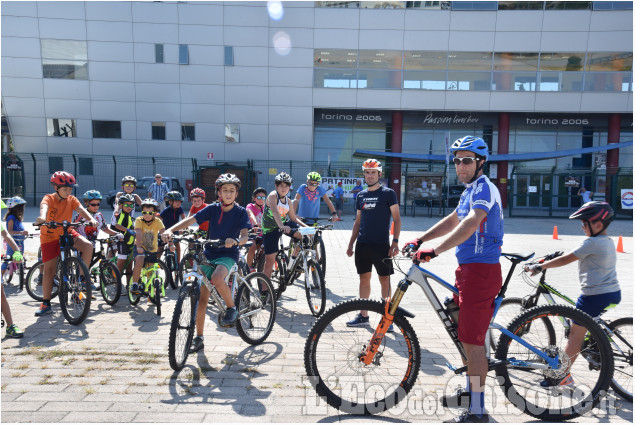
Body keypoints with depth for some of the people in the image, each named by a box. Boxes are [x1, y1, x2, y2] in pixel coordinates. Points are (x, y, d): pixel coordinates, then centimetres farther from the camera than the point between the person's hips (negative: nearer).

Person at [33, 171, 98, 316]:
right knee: (49, 270, 1)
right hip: (50, 237, -2)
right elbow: (44, 207, -33)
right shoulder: (49, 198, -11)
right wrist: (42, 217, -57)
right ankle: (46, 304, 14)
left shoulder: (72, 199, -2)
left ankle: (83, 277, -7)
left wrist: (91, 219, -40)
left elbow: (81, 210, -19)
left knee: (88, 246, -27)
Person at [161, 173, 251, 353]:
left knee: (217, 278, -35)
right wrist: (170, 230, -22)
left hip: (228, 255, -3)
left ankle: (232, 308, -7)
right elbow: (190, 220, -6)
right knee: (202, 298, 2)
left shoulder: (241, 212, -3)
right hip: (208, 254, 3)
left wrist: (235, 241, -37)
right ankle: (199, 338, 17)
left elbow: (245, 236, -14)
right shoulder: (213, 209, 3)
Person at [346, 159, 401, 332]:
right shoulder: (361, 195, 12)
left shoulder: (388, 193, -2)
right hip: (362, 244, 5)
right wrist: (351, 244, 14)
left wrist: (395, 242, -13)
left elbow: (397, 219, -4)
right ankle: (363, 316, 21)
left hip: (381, 244, -5)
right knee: (364, 279, 10)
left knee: (384, 280, 1)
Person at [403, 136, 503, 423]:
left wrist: (435, 251, -37)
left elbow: (470, 224, -31)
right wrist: (420, 240, 14)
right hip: (468, 269, 10)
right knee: (467, 335, 20)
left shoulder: (483, 188, -15)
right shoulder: (470, 189, 17)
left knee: (473, 340, -4)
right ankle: (470, 392, 38)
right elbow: (452, 221, 23)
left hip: (480, 270, -10)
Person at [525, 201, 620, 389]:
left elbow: (565, 260, -19)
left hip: (595, 295, -9)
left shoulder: (591, 243, -15)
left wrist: (539, 267, -15)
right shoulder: (609, 242, 13)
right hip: (614, 293, 9)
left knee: (576, 334, -1)